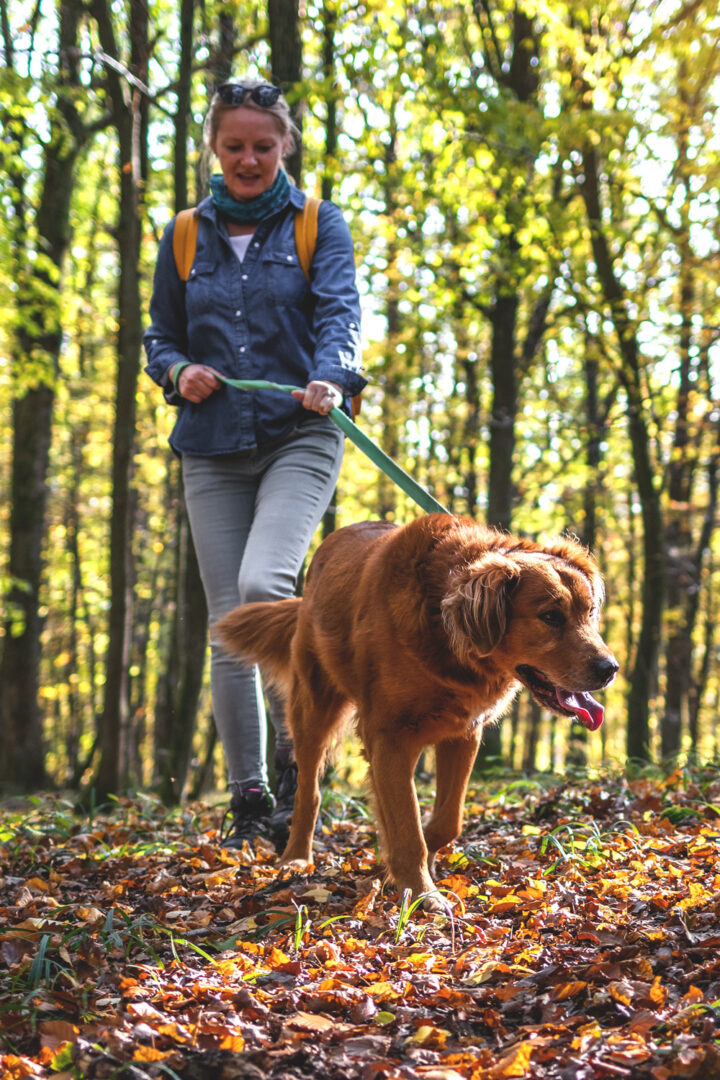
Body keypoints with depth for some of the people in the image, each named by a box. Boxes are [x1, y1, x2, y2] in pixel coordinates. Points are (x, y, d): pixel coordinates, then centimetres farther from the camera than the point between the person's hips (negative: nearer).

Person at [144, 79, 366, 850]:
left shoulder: (318, 225, 5)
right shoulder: (185, 237, 12)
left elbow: (339, 311, -11)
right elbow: (158, 337, 18)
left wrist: (331, 379, -31)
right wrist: (180, 371, -5)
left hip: (299, 438, -3)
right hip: (213, 451, 3)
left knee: (264, 584, -24)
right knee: (228, 621, 0)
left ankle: (294, 757, -6)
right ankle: (248, 800, 9)